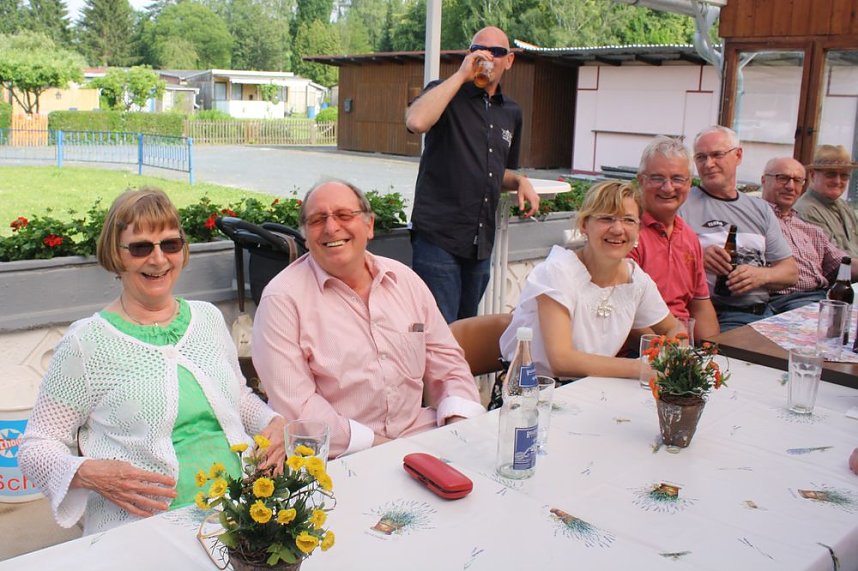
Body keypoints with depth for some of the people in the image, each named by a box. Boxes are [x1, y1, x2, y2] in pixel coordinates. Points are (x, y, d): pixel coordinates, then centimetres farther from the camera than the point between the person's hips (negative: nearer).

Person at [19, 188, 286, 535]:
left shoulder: (208, 318, 15)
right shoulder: (86, 342, 0)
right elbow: (36, 445, 5)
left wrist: (273, 422, 8)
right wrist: (87, 474, -15)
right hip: (141, 526, -4)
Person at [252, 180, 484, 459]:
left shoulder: (405, 279, 9)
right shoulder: (283, 299, -8)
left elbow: (445, 358, 12)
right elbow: (294, 405, -14)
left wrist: (460, 424, -5)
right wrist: (374, 445, -18)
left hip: (421, 434, 5)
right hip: (341, 458, -5)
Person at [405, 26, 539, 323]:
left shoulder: (511, 112, 15)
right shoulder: (446, 93, -2)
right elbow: (416, 121, -26)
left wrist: (520, 182, 5)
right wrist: (461, 75, -18)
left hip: (481, 242, 6)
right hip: (439, 235, -6)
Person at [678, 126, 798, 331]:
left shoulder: (760, 209, 18)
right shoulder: (682, 204, 2)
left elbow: (791, 271, 16)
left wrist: (762, 275, -5)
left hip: (764, 313, 6)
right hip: (714, 316, -6)